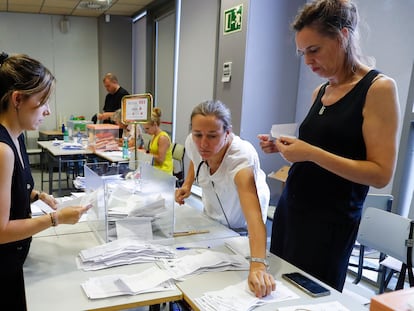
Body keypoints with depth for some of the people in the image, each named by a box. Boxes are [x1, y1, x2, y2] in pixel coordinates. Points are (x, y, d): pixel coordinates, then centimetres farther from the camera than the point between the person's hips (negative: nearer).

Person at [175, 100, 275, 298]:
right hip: (212, 217, 5)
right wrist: (187, 184, -12)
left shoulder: (242, 156, -42)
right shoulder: (193, 143, -24)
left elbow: (253, 212, -56)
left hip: (240, 227, -4)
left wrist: (258, 265, -69)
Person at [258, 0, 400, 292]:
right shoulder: (320, 92, 10)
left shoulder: (379, 88, -11)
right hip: (290, 208, 7)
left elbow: (381, 174, -16)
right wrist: (286, 147, 1)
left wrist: (312, 153, -22)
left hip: (330, 222, -7)